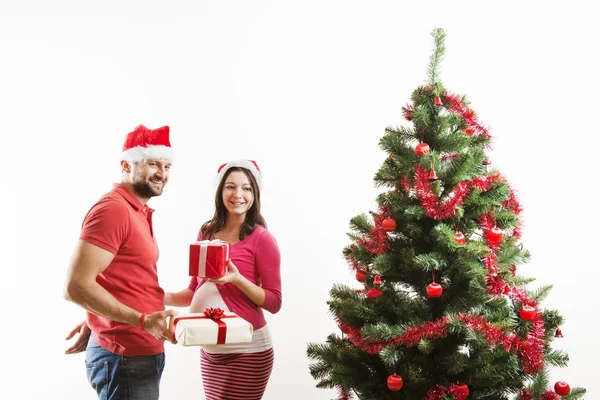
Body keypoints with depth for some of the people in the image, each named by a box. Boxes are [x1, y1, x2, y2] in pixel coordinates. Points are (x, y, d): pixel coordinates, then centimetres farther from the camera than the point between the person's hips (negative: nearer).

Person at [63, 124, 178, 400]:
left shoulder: (138, 212, 14)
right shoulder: (113, 209, -16)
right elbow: (76, 286, -23)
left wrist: (92, 324, 12)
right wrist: (142, 320, -25)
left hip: (142, 354, 9)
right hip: (126, 358, -9)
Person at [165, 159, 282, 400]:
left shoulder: (261, 238, -11)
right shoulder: (206, 233, 5)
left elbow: (274, 303, -10)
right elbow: (196, 290, 13)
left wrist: (237, 279, -24)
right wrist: (161, 297, -3)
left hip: (247, 349, -5)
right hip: (210, 349, 5)